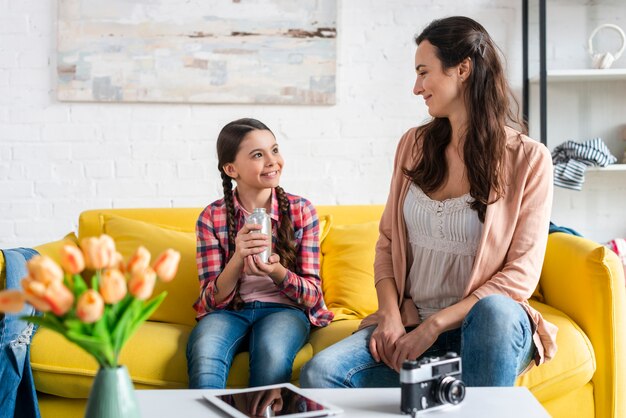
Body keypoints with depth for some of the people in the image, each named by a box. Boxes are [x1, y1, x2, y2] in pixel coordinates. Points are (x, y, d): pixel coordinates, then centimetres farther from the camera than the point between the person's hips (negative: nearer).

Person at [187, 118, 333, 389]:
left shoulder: (301, 211, 0)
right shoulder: (211, 218, -1)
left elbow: (312, 295, 0)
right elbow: (212, 300, -4)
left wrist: (277, 272, -22)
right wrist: (238, 259, -24)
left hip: (285, 309, 1)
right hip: (228, 312, 0)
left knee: (272, 353, -34)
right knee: (204, 356, -34)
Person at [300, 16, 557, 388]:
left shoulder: (528, 159, -3)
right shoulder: (414, 145, 10)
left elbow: (521, 274, -8)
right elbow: (387, 242, 11)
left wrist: (436, 324, -16)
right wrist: (390, 316, -6)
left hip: (487, 328, -3)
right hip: (409, 324, 4)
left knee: (495, 310, -40)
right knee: (319, 374, -23)